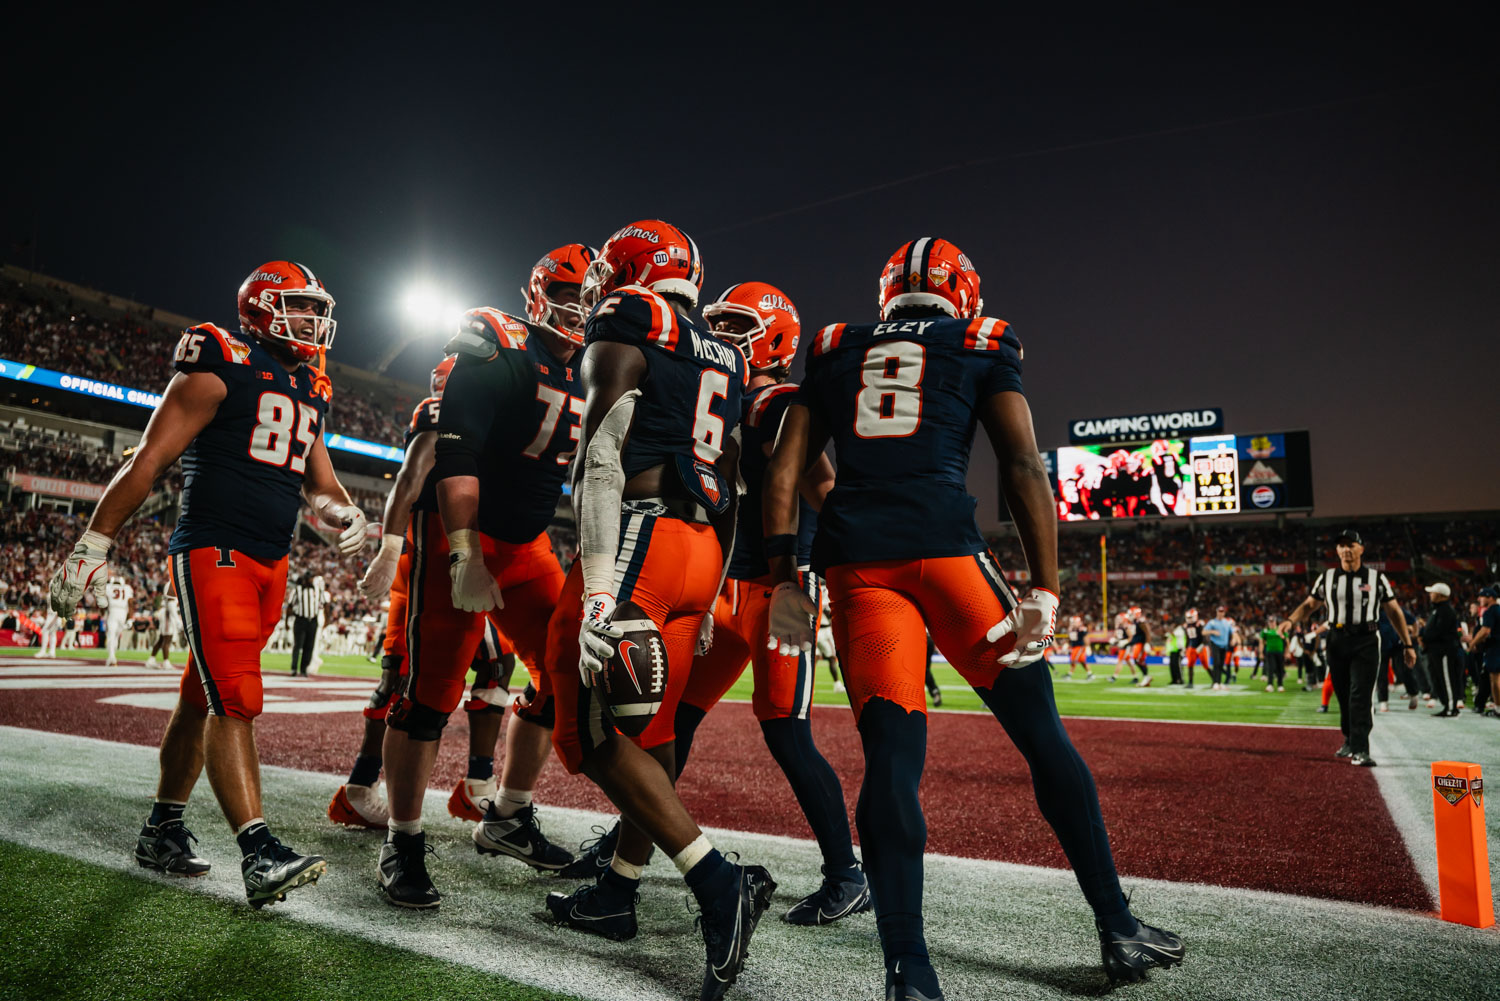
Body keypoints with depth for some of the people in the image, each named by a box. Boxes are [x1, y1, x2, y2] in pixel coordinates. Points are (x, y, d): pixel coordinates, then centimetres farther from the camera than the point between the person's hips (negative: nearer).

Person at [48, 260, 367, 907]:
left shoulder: (311, 391, 18)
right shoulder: (224, 366, -4)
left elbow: (320, 482, 23)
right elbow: (150, 459, -6)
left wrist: (347, 514, 0)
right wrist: (92, 545, -6)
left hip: (272, 563, 7)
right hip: (214, 551, -7)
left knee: (205, 698, 15)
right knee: (235, 698, -14)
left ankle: (162, 830, 27)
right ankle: (259, 854, -16)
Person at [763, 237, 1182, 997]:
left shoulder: (834, 352, 21)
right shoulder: (982, 345, 14)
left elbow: (784, 470, 13)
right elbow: (1024, 467, 4)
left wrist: (782, 579, 13)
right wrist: (1044, 591, 2)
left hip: (852, 556, 3)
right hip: (942, 542, -2)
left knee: (891, 754, 1)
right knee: (1040, 733, 11)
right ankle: (1117, 929, 23)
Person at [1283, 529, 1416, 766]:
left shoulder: (1376, 578, 4)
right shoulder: (1327, 577, 8)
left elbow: (1394, 611, 7)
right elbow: (1309, 604, 11)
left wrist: (1407, 644, 5)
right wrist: (1291, 620, -8)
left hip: (1366, 642, -2)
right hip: (1337, 641, 2)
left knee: (1360, 696, -10)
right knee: (1343, 695, 9)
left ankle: (1360, 750, -11)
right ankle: (1350, 740, 26)